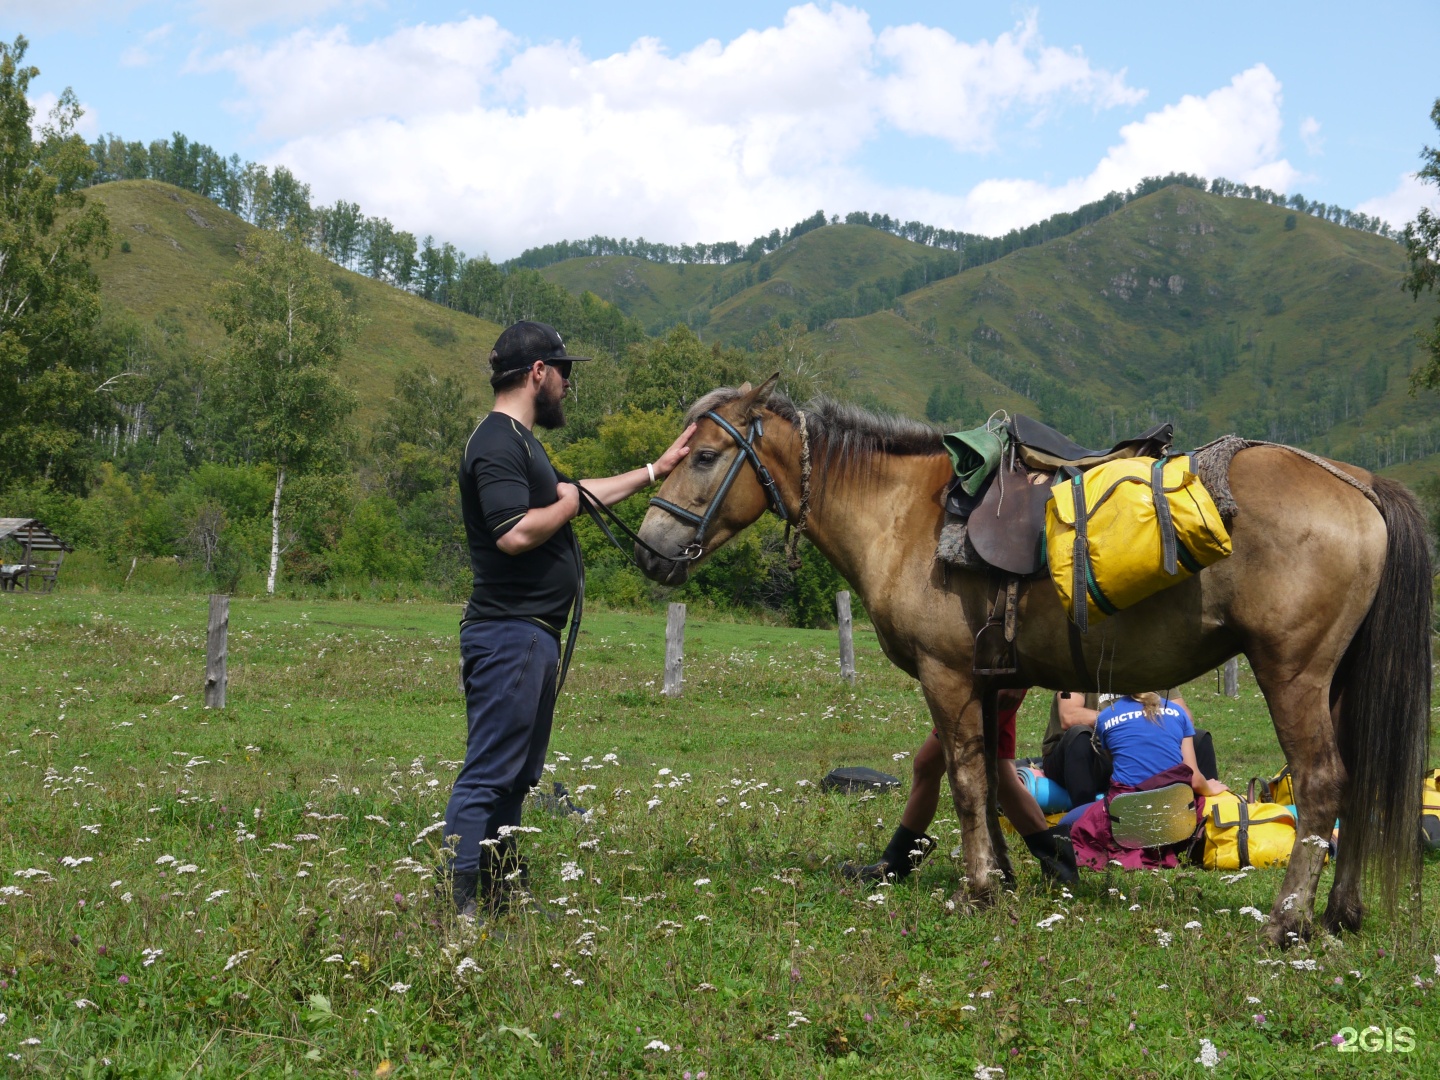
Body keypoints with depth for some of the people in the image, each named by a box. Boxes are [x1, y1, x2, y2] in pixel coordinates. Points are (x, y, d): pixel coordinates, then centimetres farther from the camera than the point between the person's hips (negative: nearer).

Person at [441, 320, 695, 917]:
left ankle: (498, 894, 21)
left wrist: (656, 470, 35)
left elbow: (575, 494, 33)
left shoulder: (520, 442, 19)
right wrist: (567, 506, -10)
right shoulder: (498, 444, -15)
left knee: (516, 776, 15)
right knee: (488, 773, -11)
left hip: (533, 634, 11)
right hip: (509, 631, -11)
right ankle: (456, 902, -10)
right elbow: (516, 533, -28)